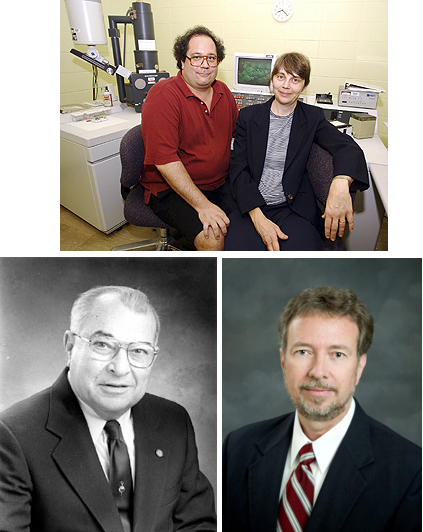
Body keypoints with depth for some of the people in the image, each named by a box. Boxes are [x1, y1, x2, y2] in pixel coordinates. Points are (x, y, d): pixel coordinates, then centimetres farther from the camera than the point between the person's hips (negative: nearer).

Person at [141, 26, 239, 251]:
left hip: (220, 182, 7)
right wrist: (202, 205, -26)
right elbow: (165, 161, -21)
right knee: (213, 237, -28)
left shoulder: (223, 92, 9)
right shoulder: (163, 97, -14)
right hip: (172, 188, -7)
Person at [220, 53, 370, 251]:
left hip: (293, 207, 1)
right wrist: (257, 217, -17)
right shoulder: (248, 116, 6)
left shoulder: (313, 117, 8)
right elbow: (238, 169, -1)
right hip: (248, 205, -1)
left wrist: (341, 182, -33)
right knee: (240, 248, -27)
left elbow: (347, 146, -7)